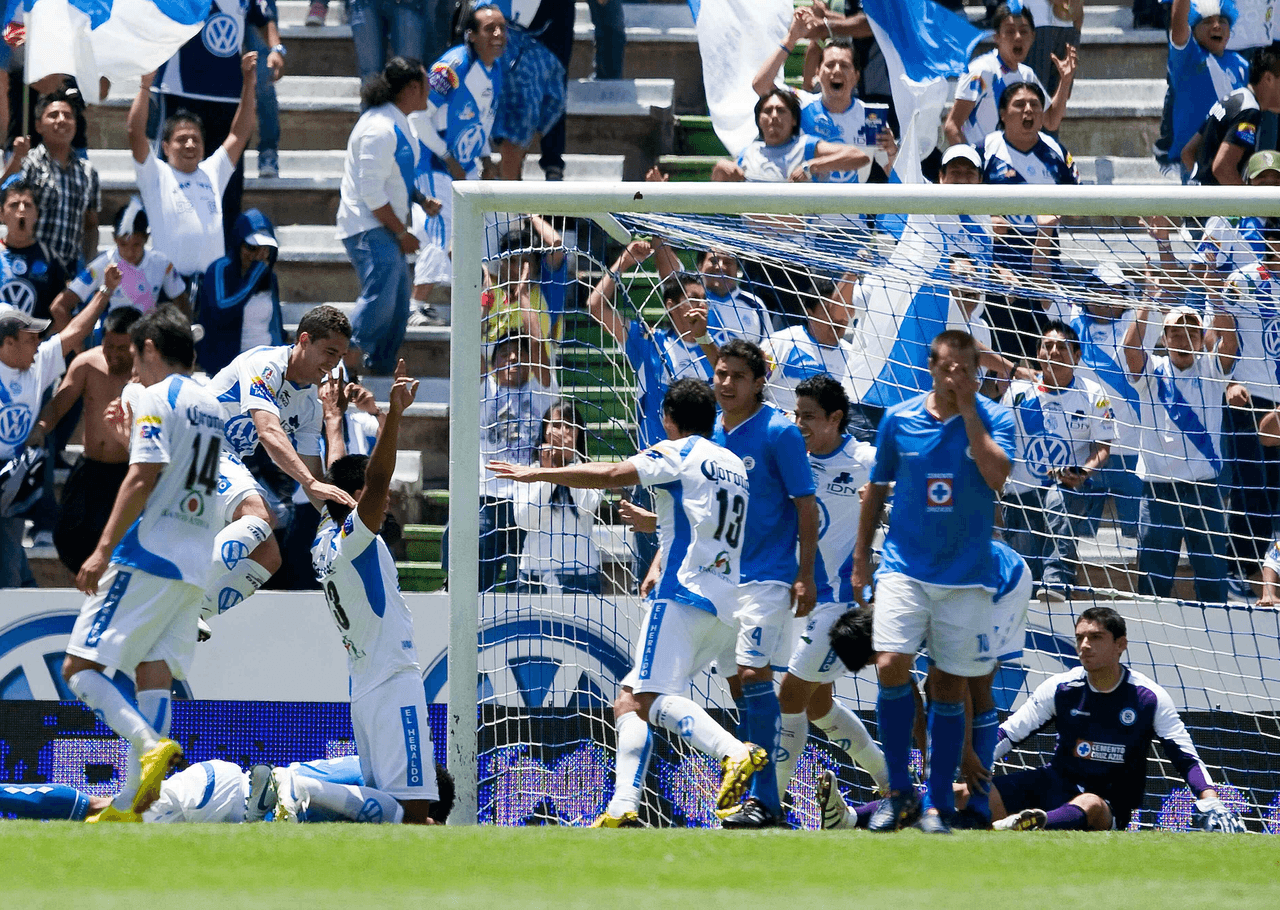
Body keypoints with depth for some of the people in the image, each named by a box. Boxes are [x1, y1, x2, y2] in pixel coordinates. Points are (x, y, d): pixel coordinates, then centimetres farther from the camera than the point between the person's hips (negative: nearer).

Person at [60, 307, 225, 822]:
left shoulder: (156, 399, -7)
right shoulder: (211, 406, 19)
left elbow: (143, 476, -17)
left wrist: (104, 549, -20)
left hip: (147, 557, -8)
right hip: (194, 567, 8)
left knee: (79, 668, -7)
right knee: (153, 677, 4)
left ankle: (152, 747, -27)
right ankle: (130, 806, -4)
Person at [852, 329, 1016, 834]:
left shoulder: (994, 418, -3)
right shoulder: (898, 419, 2)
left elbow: (997, 476, -20)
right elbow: (877, 489, 13)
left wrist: (967, 410, -17)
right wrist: (861, 558, 13)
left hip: (966, 574, -1)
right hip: (904, 566, 1)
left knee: (950, 686, 3)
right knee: (892, 668, -16)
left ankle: (937, 804, 13)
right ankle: (899, 793, -3)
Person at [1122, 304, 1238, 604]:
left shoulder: (1210, 370, 6)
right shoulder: (1153, 372, 5)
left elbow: (1230, 344, -12)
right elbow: (1131, 347, -13)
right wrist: (1146, 306, -22)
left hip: (1204, 488, 0)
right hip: (1158, 490, 0)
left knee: (1213, 577, 4)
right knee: (1153, 580, 4)